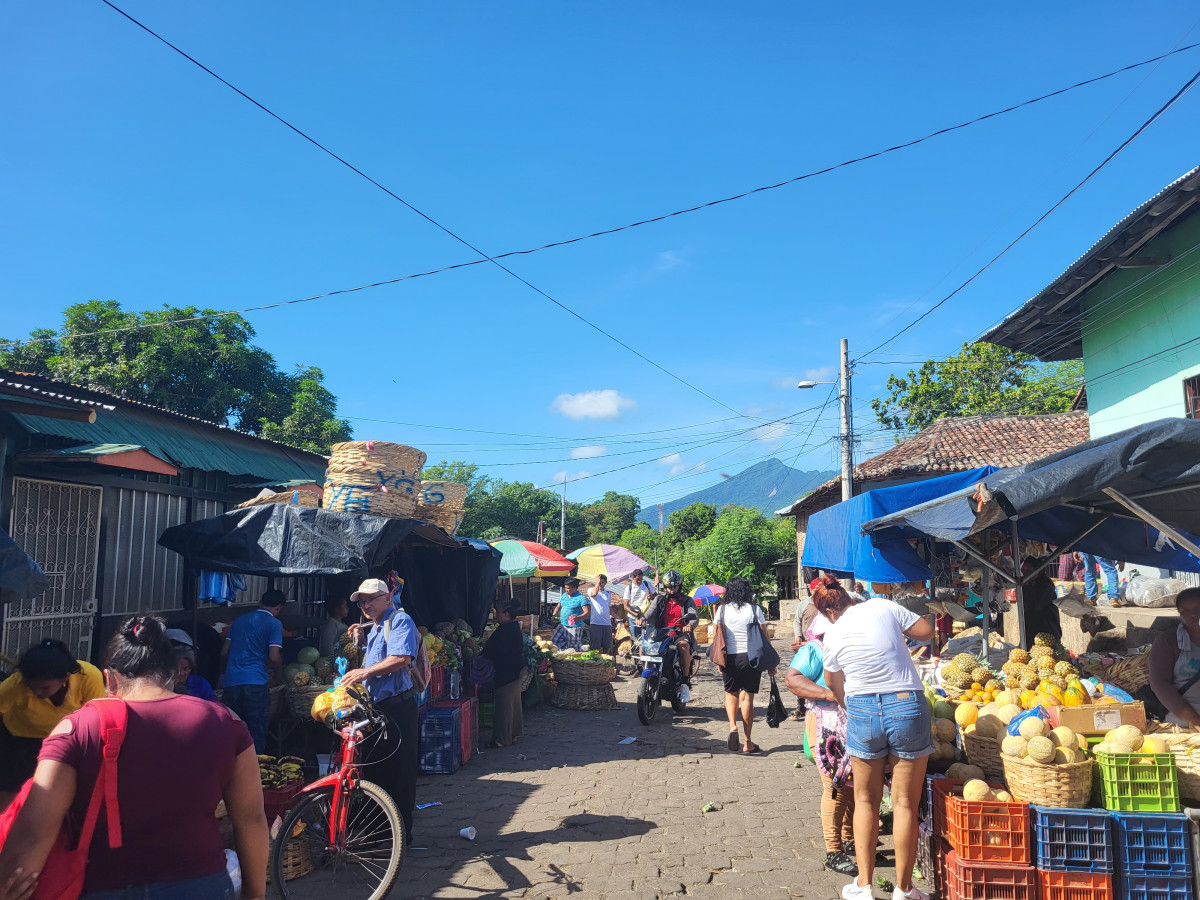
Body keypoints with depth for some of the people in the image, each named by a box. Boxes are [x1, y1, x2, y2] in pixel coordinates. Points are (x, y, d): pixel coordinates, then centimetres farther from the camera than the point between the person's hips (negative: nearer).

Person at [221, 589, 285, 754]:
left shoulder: (239, 620, 18)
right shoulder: (274, 624, 1)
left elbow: (224, 652, 20)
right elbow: (274, 657, -7)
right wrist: (279, 673, 13)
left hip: (231, 682, 5)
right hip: (255, 683, -5)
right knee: (256, 734, 1)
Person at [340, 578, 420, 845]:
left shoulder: (400, 620, -10)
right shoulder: (373, 629, 20)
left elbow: (402, 658, -24)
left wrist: (366, 672, -28)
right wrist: (359, 642, 14)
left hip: (397, 707, -10)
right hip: (376, 707, 10)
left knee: (399, 770, -3)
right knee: (377, 768, 15)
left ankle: (402, 833, 6)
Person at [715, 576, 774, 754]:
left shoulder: (722, 609, 1)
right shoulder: (755, 609, -1)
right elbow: (764, 637, 0)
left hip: (729, 658, 1)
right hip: (751, 658, -1)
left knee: (731, 692, 20)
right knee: (747, 696, 4)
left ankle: (732, 725, -4)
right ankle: (747, 743, 7)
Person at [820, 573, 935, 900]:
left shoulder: (833, 635, 3)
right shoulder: (884, 607, -2)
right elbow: (926, 630, 6)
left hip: (863, 711, 0)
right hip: (908, 707, 0)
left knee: (865, 801, 17)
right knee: (905, 803, 9)